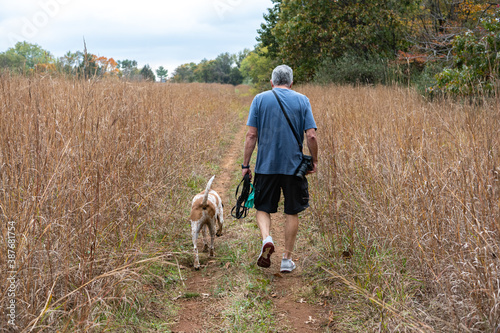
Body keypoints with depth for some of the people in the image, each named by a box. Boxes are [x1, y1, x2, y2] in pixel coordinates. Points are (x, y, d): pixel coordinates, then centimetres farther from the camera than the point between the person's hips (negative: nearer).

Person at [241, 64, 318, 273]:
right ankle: (287, 259, 14)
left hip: (266, 165, 0)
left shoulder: (260, 99, 2)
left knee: (263, 208, 13)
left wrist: (246, 164, 3)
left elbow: (251, 135, -3)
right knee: (291, 212, 11)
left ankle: (266, 238, -15)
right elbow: (311, 136, -4)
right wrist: (314, 161, 9)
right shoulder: (302, 100, 2)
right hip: (293, 165, 0)